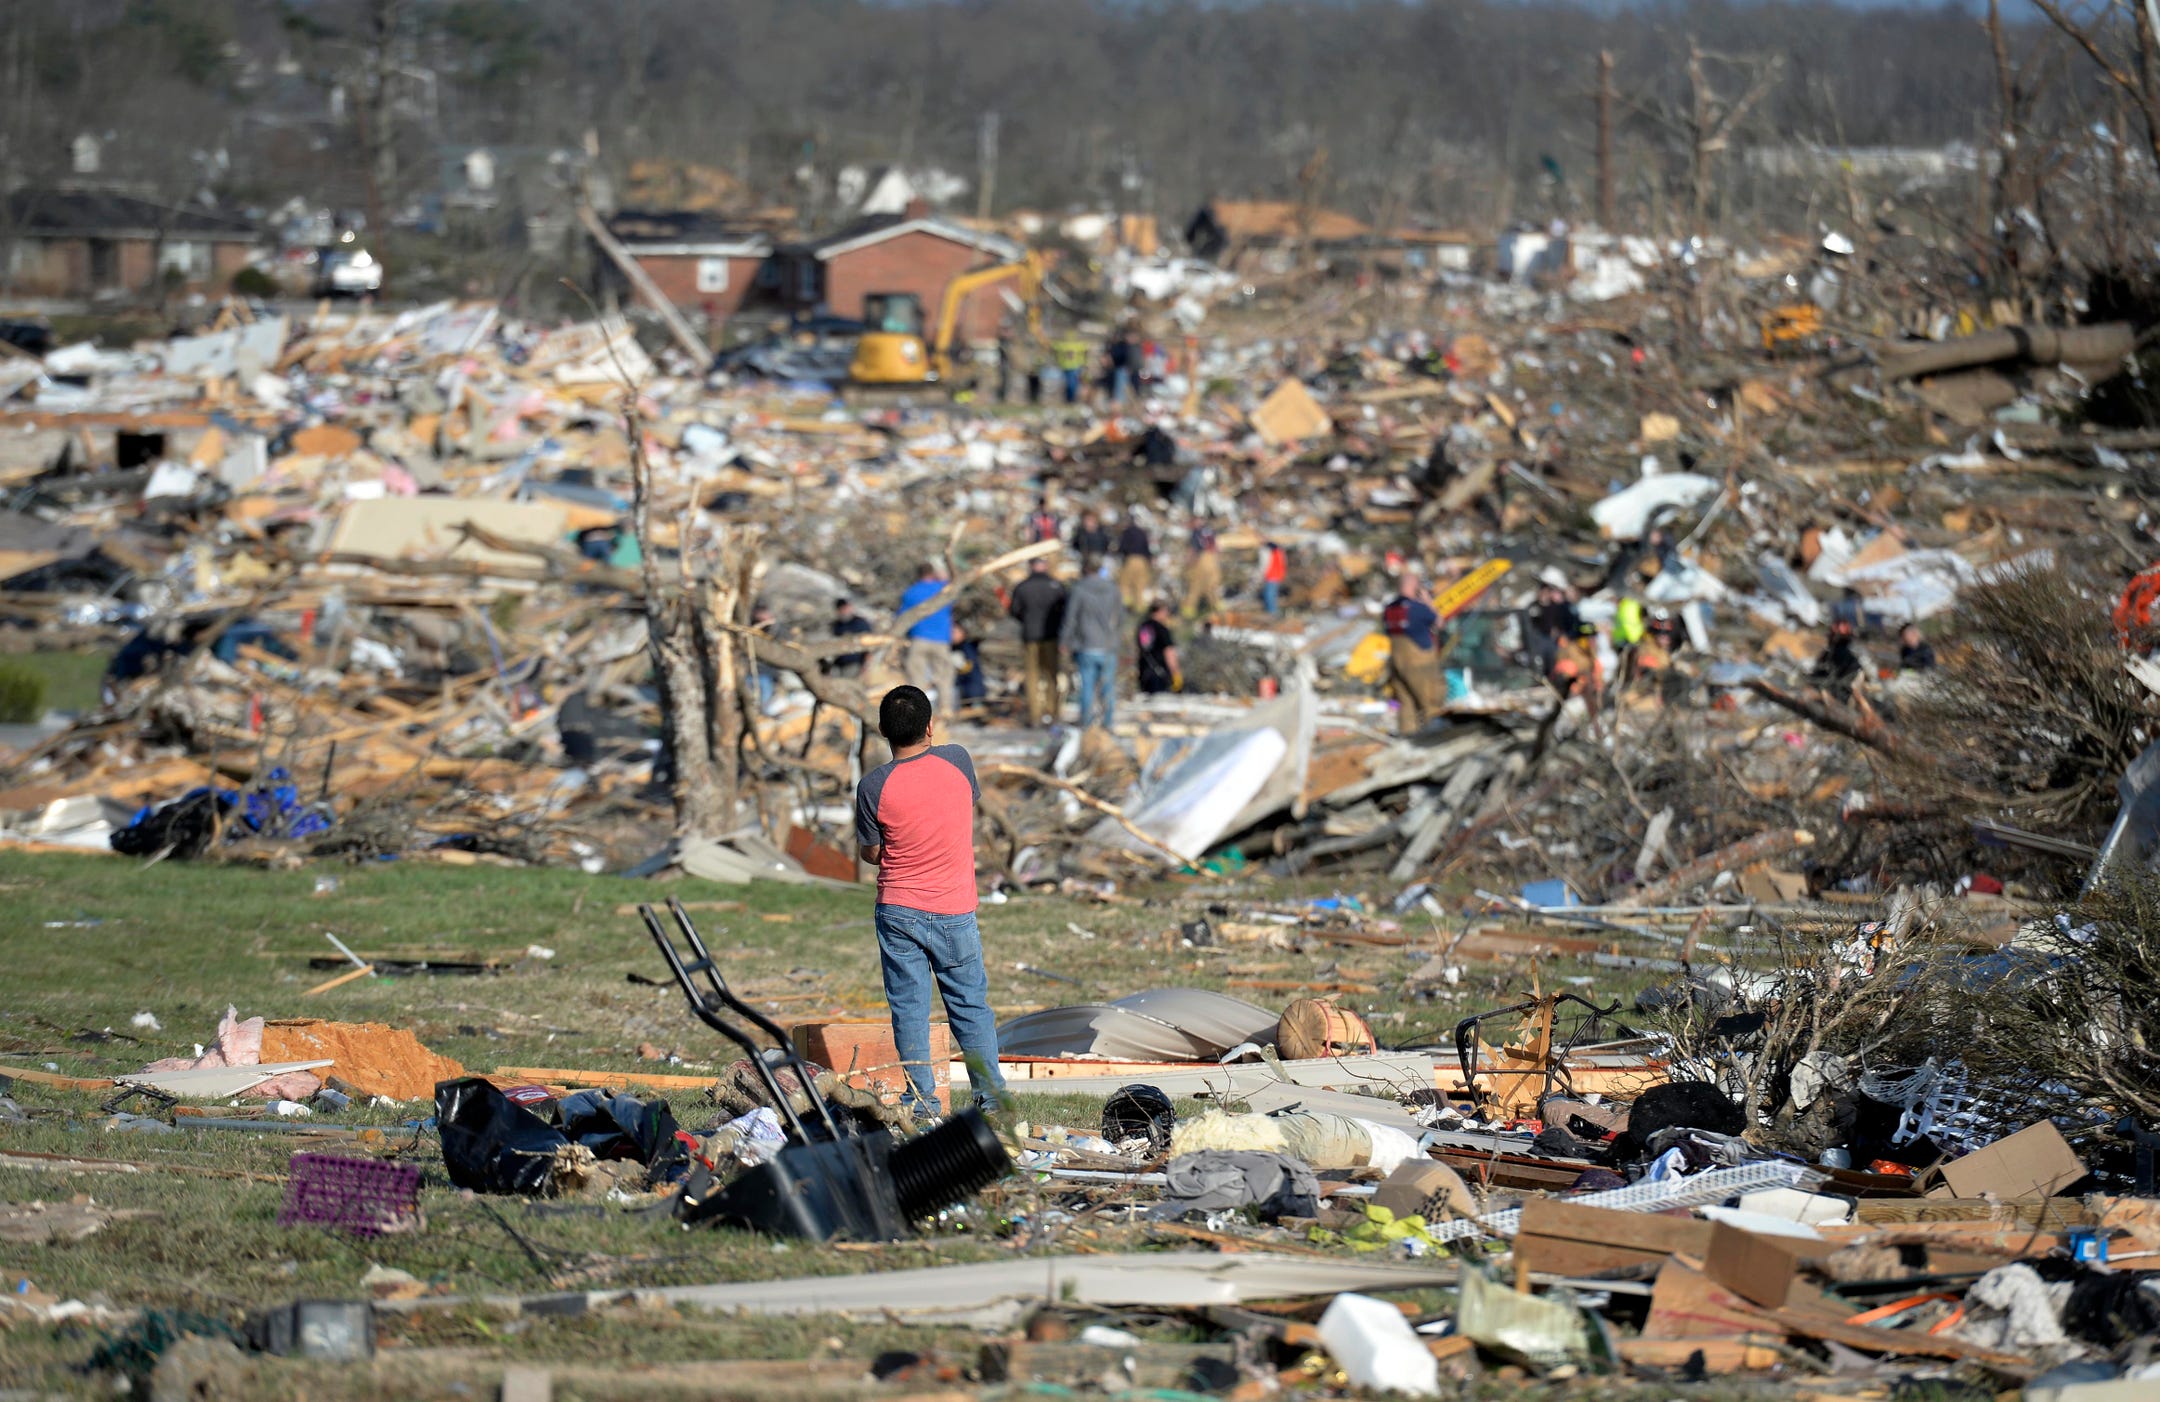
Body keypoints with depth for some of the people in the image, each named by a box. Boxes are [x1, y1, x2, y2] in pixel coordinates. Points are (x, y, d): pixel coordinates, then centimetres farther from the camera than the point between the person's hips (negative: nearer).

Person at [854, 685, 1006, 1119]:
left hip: (899, 910, -2)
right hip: (955, 912, 2)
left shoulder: (875, 786, -13)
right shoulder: (957, 760, -7)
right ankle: (991, 1095, 13)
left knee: (909, 1009, 5)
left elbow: (870, 853, -3)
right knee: (971, 1005, 12)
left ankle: (921, 1101, 3)